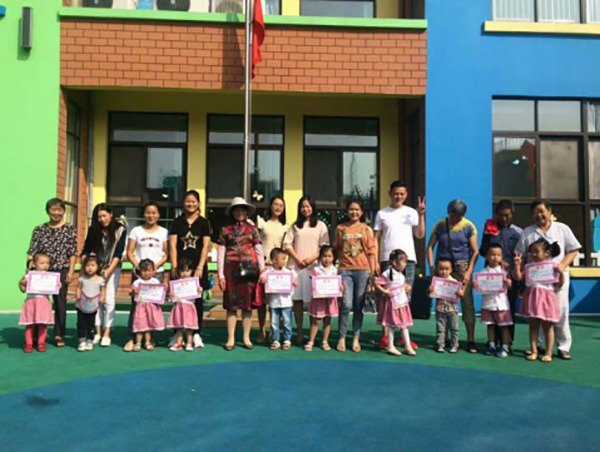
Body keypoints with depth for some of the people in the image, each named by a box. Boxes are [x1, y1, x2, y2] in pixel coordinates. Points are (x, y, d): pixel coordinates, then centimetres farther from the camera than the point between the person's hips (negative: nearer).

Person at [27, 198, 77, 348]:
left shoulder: (70, 229, 4)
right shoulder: (39, 229, 8)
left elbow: (73, 252, 1)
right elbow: (32, 251, 5)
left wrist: (71, 271, -5)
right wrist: (30, 268, -5)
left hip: (61, 271, -1)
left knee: (60, 302, 2)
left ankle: (59, 335, 11)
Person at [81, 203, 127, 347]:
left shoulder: (120, 230, -10)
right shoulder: (93, 230, -2)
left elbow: (118, 253, -13)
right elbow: (86, 250, -1)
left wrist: (108, 271, -21)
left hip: (113, 268, -2)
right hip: (96, 268, 3)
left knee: (109, 300, -7)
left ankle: (107, 334, -3)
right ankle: (97, 333, 3)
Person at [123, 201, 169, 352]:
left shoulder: (163, 232, 7)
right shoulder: (136, 230, 7)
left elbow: (166, 254, 3)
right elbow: (129, 253, 4)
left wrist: (155, 266, -11)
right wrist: (138, 266, -11)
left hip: (157, 272, 0)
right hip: (139, 271, 0)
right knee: (136, 303, -6)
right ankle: (132, 338, -4)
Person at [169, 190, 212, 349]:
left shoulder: (203, 222, 5)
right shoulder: (177, 222, 7)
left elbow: (205, 246, -1)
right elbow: (172, 245, 2)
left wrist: (200, 267, -10)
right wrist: (174, 266, -7)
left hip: (198, 266, 0)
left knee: (197, 299, 3)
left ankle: (197, 334, 10)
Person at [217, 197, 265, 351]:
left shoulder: (252, 229, 8)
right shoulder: (226, 230, 7)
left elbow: (259, 251, 6)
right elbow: (221, 252, 4)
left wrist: (263, 271, -1)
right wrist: (220, 274, -2)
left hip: (249, 268, 1)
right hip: (231, 269, 0)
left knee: (248, 303, 4)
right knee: (231, 304, 2)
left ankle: (246, 338, 13)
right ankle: (230, 338, 9)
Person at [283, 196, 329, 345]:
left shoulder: (320, 225, 9)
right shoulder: (295, 225, 16)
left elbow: (324, 246, 2)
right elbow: (287, 244, 7)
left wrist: (311, 259, -11)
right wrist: (297, 259, -6)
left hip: (313, 266, -2)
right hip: (295, 266, 2)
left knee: (313, 299, -4)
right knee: (297, 299, 1)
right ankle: (299, 331, 7)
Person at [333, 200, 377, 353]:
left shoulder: (366, 229, 7)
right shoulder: (340, 228, 8)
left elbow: (371, 252, 5)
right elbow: (335, 249, 10)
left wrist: (372, 272, 0)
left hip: (363, 270, 1)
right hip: (345, 270, 0)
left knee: (359, 306, 4)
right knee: (346, 305, -8)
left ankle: (356, 339, 13)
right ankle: (342, 338, 5)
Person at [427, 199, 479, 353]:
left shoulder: (469, 227, 0)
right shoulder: (440, 225, 4)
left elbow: (475, 251, -1)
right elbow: (430, 246, 7)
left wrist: (469, 272, -9)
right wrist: (431, 267, -3)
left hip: (462, 267, -2)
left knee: (467, 303, -4)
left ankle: (471, 340, 3)